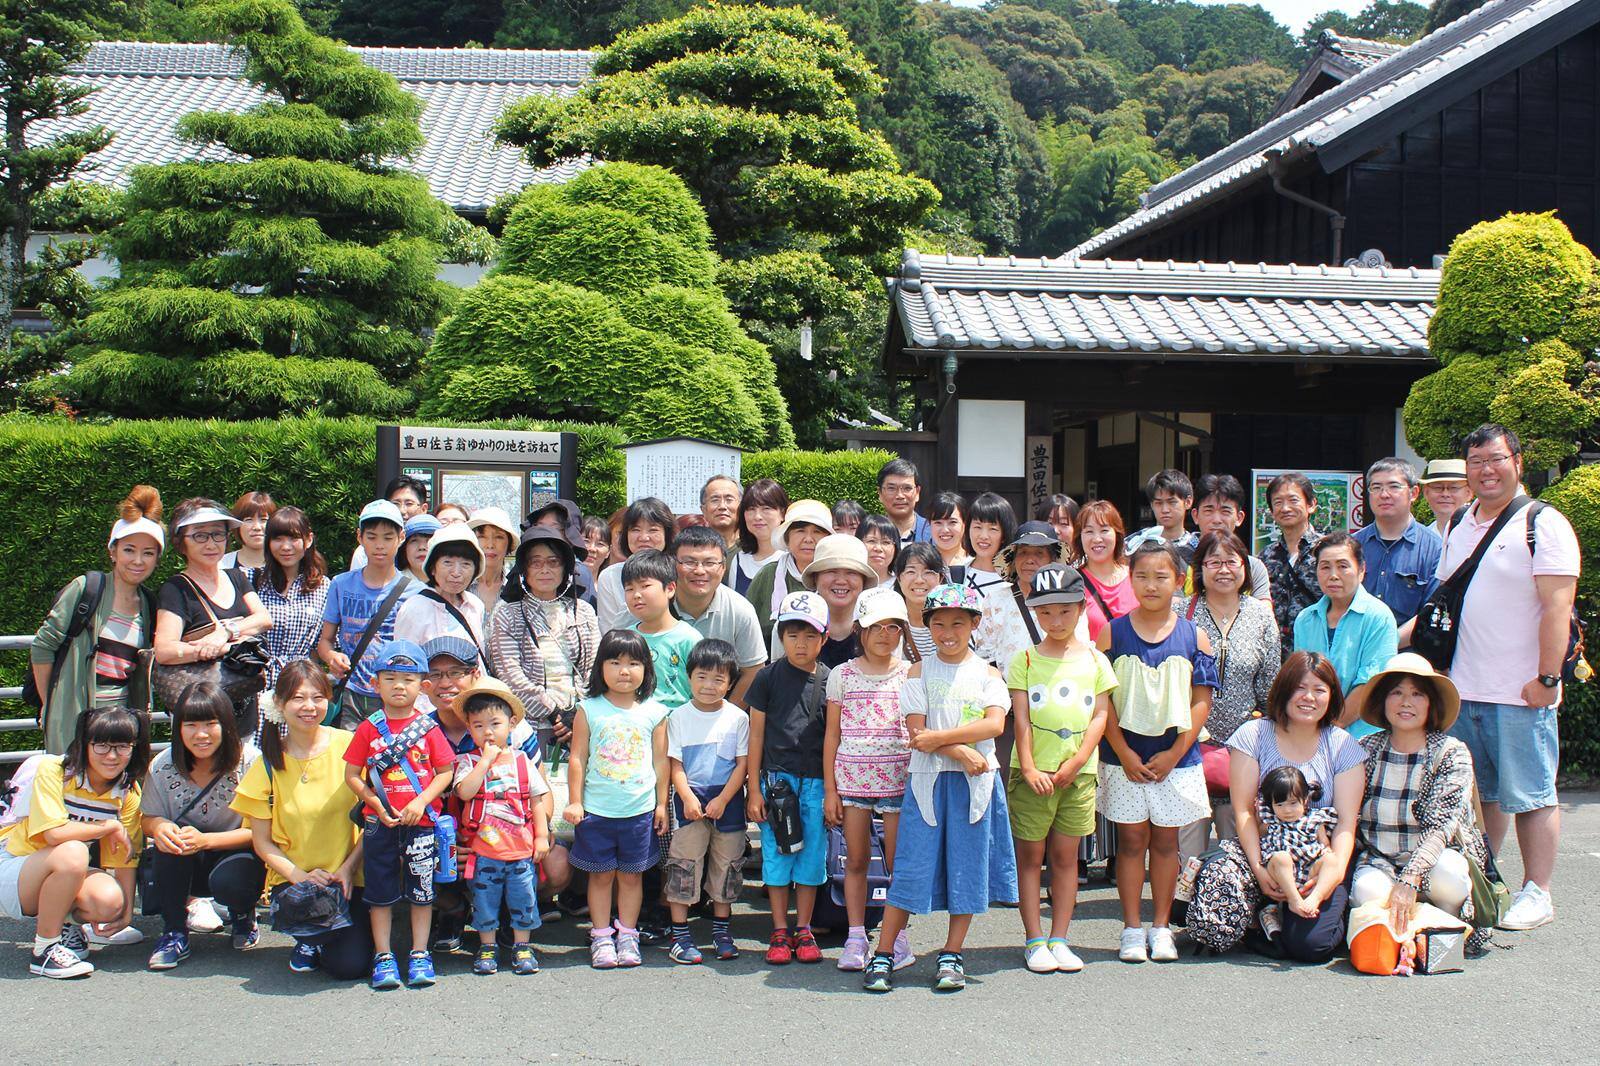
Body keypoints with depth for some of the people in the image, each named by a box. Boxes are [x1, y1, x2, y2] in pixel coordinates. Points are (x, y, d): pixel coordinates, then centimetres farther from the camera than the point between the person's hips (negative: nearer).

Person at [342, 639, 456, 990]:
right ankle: (383, 956, 18)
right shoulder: (370, 728, 0)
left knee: (421, 889, 7)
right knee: (381, 891, 8)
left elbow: (445, 771, 0)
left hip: (421, 821, 0)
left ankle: (420, 955, 18)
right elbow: (351, 775, 1)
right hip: (380, 823, 0)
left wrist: (421, 802, -13)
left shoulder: (428, 727, -1)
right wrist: (376, 803, -12)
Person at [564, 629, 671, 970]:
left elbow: (660, 761, 6)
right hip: (596, 810, -1)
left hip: (640, 811, 1)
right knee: (601, 875, 8)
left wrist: (661, 804, 6)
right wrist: (574, 801, -3)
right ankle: (601, 937, 18)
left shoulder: (654, 712, 1)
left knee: (631, 875, 10)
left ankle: (627, 935, 21)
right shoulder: (589, 710, -2)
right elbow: (578, 758, 0)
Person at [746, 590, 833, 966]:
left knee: (812, 856, 6)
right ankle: (780, 932, 14)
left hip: (816, 782, 1)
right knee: (777, 856, 4)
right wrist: (753, 790, -1)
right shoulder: (769, 678, 0)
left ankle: (803, 931, 18)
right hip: (776, 779, -1)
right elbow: (756, 735, 2)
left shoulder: (829, 681, 3)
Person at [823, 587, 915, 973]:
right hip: (852, 778, 1)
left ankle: (897, 937, 14)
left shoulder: (911, 675, 3)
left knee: (897, 862, 2)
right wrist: (829, 789, 3)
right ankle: (856, 938, 15)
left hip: (898, 779, -1)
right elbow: (832, 734, 6)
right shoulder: (842, 675, 4)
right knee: (856, 860, 6)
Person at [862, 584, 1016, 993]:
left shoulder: (987, 673, 7)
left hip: (976, 781, 1)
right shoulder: (920, 673, 4)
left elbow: (994, 724, -8)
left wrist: (940, 737, -15)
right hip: (928, 779, -1)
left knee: (967, 867, 5)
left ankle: (952, 956, 16)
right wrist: (961, 752, -18)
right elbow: (916, 733, -5)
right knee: (912, 865, -2)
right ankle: (882, 956, 5)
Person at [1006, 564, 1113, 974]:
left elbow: (1100, 715, 2)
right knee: (1030, 854, 2)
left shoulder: (1094, 660, 7)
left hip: (1079, 772, 2)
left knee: (1065, 855, 7)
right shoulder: (1025, 660, 1)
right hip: (1033, 772, -2)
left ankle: (1059, 939, 15)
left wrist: (1076, 761, -9)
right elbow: (1021, 720, -4)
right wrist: (1029, 768, -14)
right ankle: (1034, 940, 10)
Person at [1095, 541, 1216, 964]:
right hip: (1124, 758, -1)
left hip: (1176, 758, 1)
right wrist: (1124, 753, -10)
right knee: (1131, 839, 4)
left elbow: (1202, 701, 0)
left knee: (1165, 840, 9)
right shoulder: (1112, 633, -1)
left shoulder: (1193, 636, 1)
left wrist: (1175, 753, -9)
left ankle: (1161, 927, 19)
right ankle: (1132, 929, 13)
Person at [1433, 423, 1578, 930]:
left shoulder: (1542, 523, -7)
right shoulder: (1460, 523, 14)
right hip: (1464, 689, 6)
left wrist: (1547, 678, -18)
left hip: (1522, 694, -6)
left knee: (1530, 795, 1)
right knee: (1480, 793, 14)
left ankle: (1537, 893, 10)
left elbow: (1557, 607, -13)